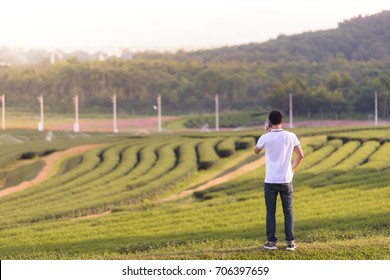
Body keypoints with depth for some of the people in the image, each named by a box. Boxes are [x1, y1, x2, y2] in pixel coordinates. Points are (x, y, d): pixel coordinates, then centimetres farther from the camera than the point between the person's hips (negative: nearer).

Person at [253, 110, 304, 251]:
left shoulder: (265, 138, -9)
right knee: (288, 212, 9)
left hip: (270, 181, -1)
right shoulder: (291, 137, -4)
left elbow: (256, 151, 12)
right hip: (286, 181, 1)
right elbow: (300, 155, 5)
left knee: (270, 212, 7)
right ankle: (290, 242, 8)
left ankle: (271, 242, 7)